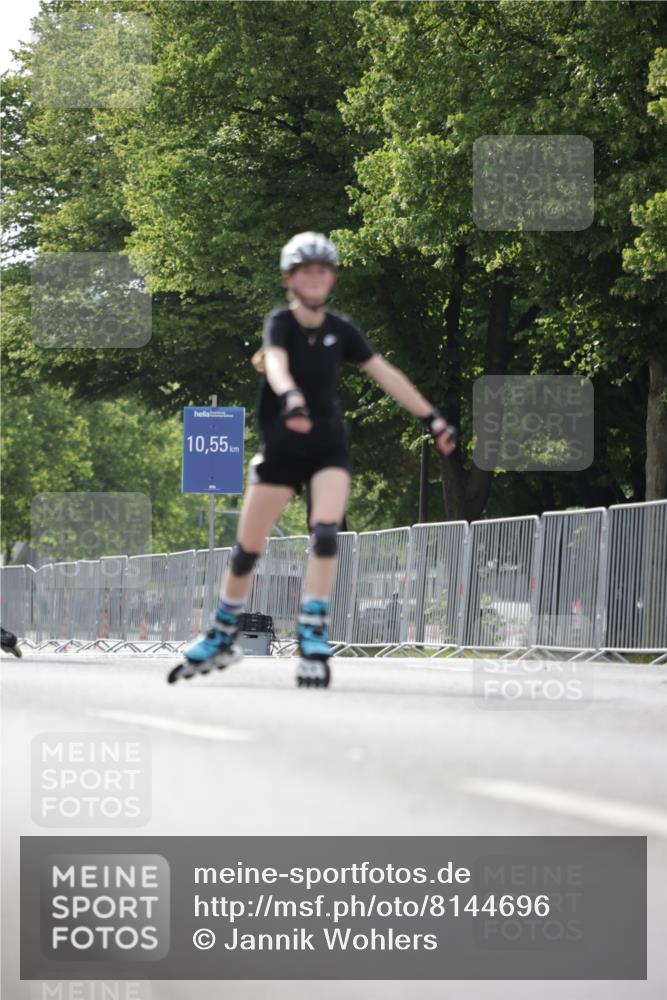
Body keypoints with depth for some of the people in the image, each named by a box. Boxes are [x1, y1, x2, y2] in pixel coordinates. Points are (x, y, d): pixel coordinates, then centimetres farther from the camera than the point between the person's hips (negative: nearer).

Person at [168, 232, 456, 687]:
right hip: (281, 447, -1)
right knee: (247, 548, 4)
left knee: (326, 534, -21)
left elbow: (384, 373, -1)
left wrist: (432, 418, -5)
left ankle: (314, 642, -17)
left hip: (329, 446, 1)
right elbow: (277, 363, -34)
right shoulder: (280, 322, -13)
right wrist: (290, 395, -56)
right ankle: (221, 639, 23)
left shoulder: (340, 329, -3)